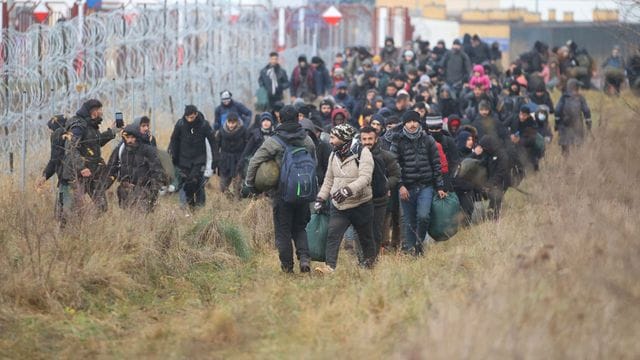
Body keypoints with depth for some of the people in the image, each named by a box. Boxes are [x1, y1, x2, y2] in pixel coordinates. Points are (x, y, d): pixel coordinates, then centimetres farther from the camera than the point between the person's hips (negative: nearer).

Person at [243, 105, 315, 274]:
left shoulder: (273, 142, -10)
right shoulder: (308, 141, 5)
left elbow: (255, 162, -11)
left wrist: (249, 184, -3)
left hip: (282, 193, -4)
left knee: (283, 231, 5)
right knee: (300, 228, 16)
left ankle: (287, 265, 6)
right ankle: (304, 258, -3)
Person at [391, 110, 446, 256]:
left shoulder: (428, 141, 6)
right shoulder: (398, 142, 1)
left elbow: (436, 165, 7)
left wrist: (439, 187, 4)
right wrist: (400, 185, -13)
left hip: (426, 186, 0)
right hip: (407, 188, 0)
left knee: (423, 216, -17)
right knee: (409, 222, 3)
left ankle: (419, 241, 5)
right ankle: (410, 248, 15)